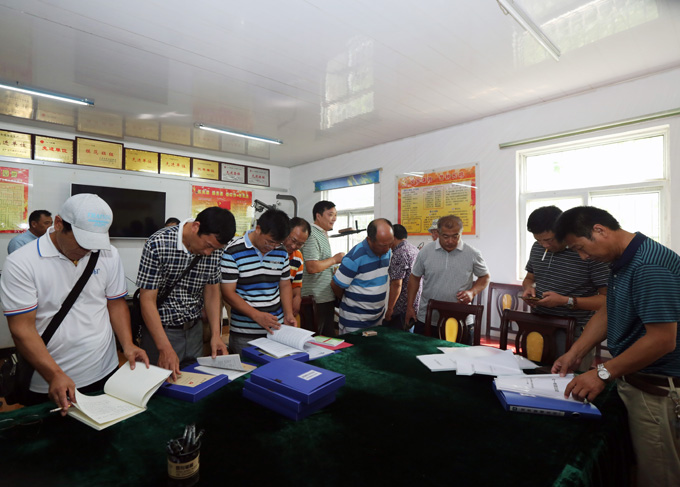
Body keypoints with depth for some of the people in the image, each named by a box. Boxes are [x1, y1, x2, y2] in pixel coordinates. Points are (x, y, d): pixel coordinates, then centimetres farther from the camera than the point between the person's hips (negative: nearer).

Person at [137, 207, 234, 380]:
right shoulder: (158, 245, -22)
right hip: (160, 329, -4)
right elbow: (147, 300, -19)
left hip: (194, 329, 5)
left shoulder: (215, 250, -7)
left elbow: (212, 291, 2)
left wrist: (216, 334, -7)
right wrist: (165, 348, -25)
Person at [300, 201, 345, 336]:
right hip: (317, 299, -10)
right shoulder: (312, 235, -17)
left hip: (327, 295, 10)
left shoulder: (323, 234, 16)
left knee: (328, 337, 17)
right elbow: (311, 267, -27)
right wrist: (334, 259, -16)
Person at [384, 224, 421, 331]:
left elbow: (396, 284, -22)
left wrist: (390, 309, -16)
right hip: (417, 305, 9)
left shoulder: (399, 254, -17)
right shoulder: (415, 250, 12)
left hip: (402, 310, -9)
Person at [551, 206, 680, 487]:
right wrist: (575, 353, 5)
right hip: (630, 379, 8)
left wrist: (603, 373, -21)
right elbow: (608, 312, 12)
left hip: (657, 390, -8)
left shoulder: (650, 266, -24)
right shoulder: (622, 262, 7)